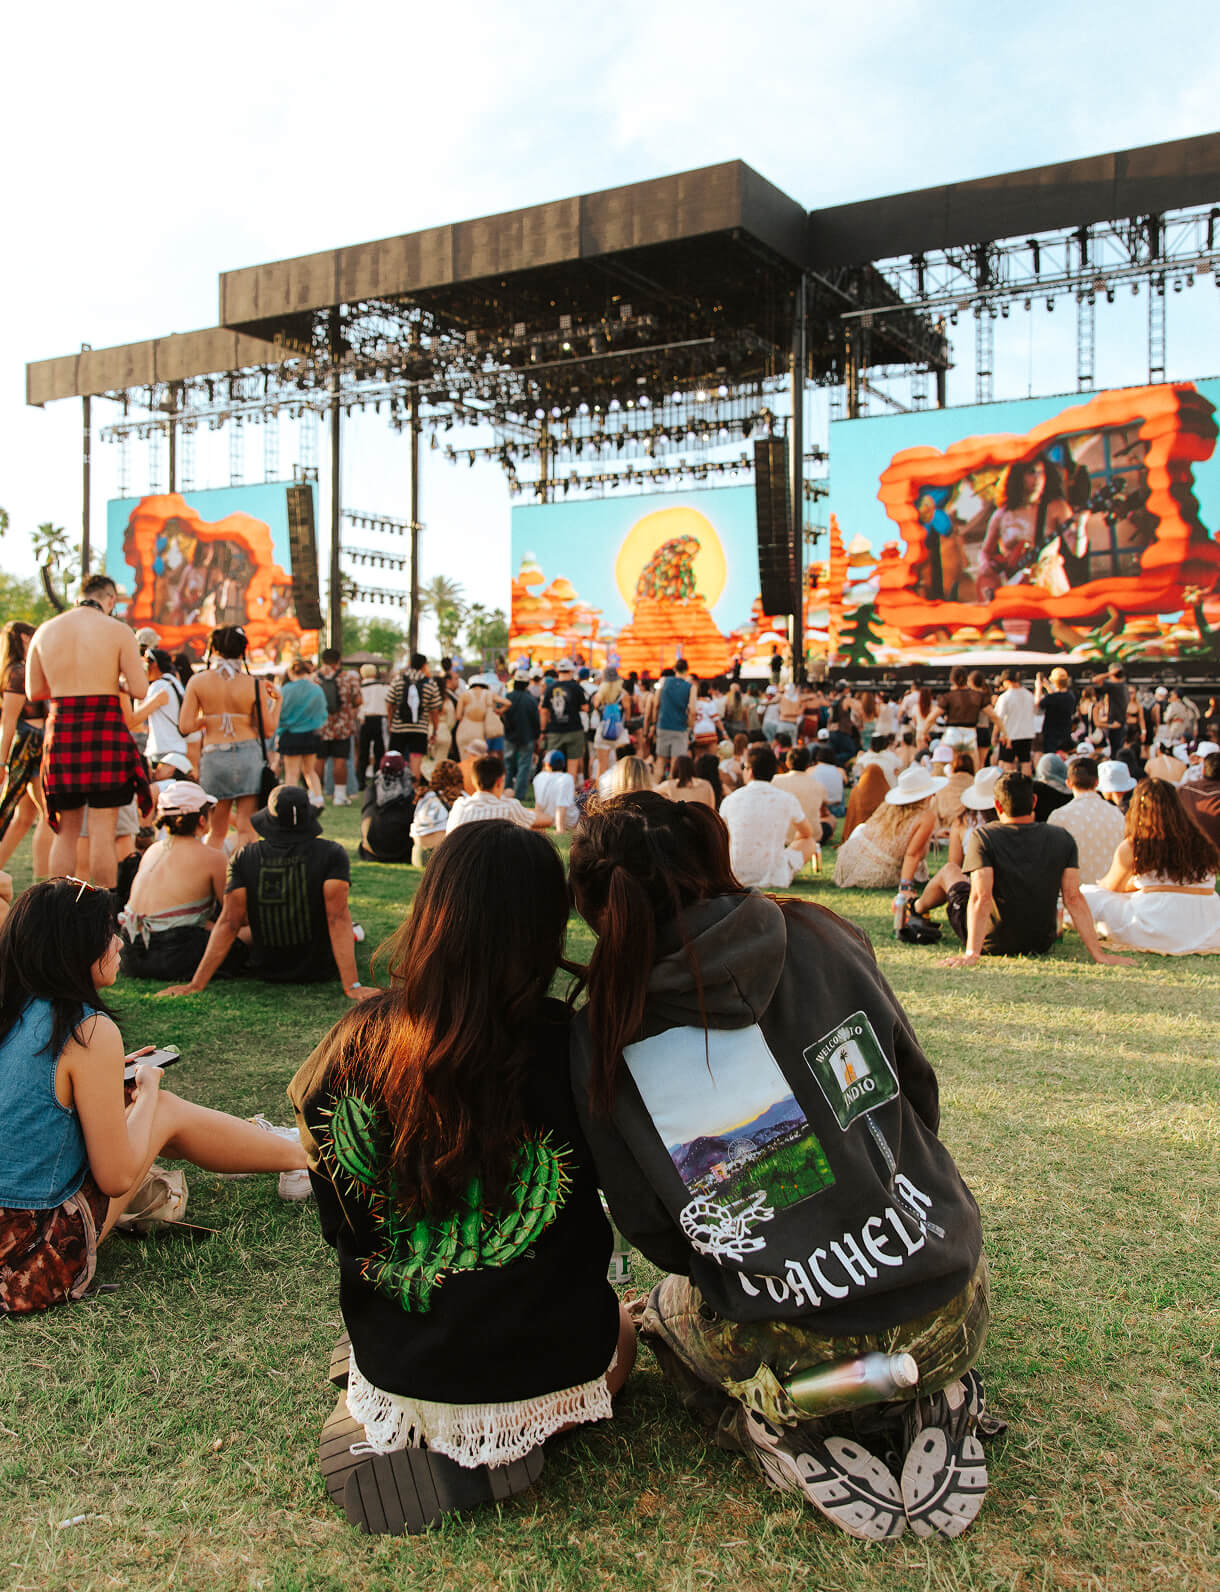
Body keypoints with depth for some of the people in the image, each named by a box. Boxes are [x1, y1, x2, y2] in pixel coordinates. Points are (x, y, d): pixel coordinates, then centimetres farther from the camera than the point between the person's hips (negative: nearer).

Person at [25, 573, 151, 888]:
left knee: (65, 831, 12)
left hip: (60, 729, 4)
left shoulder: (45, 630, 9)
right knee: (102, 830, -2)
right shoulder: (118, 631, -2)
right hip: (105, 729, -4)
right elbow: (139, 689, -5)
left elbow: (33, 691, 14)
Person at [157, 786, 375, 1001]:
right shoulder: (332, 854, -18)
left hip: (265, 971, 2)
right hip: (320, 970, -2)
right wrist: (352, 986, -27)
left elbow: (229, 923, -15)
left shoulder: (243, 858, -12)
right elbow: (337, 918, -24)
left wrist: (196, 985, -11)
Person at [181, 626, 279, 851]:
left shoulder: (198, 681, 0)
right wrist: (277, 700, 13)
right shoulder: (254, 685, -2)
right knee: (246, 828, 2)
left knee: (216, 832, 14)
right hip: (249, 754, -1)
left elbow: (185, 726, -4)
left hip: (214, 757, 1)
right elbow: (268, 729, 1)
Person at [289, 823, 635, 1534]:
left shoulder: (355, 1047, -16)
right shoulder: (573, 1046, -23)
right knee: (622, 1329, 31)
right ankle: (512, 1439, 7)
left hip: (395, 1366, 4)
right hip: (548, 1372, -3)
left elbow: (343, 1232, -4)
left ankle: (408, 1436, 10)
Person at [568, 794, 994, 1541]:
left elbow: (653, 1234, 0)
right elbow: (919, 1097, 5)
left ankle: (787, 1435, 7)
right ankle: (936, 1406, 12)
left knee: (668, 1307, 31)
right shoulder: (817, 937, -7)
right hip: (950, 1315, 2)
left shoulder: (599, 1044, -10)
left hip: (795, 1360, -1)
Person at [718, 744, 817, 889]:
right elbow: (807, 833, 12)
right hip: (776, 878, -2)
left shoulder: (729, 801, -5)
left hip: (737, 877, 2)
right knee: (809, 842, 23)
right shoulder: (787, 800, -8)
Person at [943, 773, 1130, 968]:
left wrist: (971, 954, -32)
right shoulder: (1063, 838, -9)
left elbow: (981, 897, -28)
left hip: (992, 944, -3)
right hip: (1040, 945, 3)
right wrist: (1098, 954, -11)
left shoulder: (982, 836, -18)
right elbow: (1074, 898, -13)